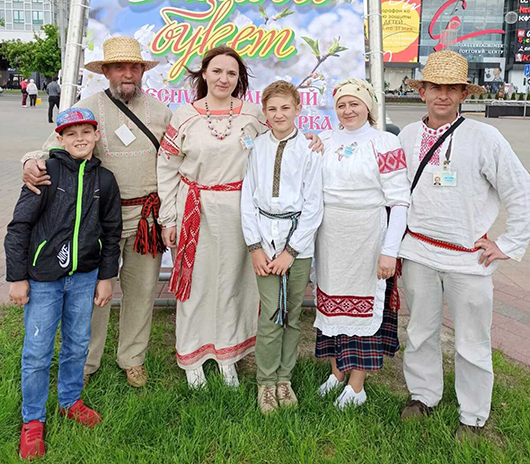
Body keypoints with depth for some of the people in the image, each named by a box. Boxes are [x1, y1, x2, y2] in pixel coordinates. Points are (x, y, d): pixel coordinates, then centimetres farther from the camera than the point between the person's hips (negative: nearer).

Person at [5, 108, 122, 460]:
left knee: (78, 344, 16)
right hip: (43, 277, -3)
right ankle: (33, 420, 23)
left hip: (85, 276, 4)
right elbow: (19, 226, -7)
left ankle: (70, 400, 39)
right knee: (37, 352, 4)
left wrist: (106, 277, 9)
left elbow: (112, 233, 10)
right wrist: (17, 277, -8)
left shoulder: (105, 180, 3)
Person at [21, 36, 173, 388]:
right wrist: (33, 162, -29)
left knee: (142, 287, 11)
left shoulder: (160, 111, 8)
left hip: (147, 214, 2)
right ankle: (85, 362, 23)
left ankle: (132, 358, 30)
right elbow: (57, 145, -5)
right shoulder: (88, 108, 0)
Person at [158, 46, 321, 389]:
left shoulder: (252, 114, 4)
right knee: (196, 279, 6)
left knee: (233, 279, 9)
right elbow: (167, 169, 4)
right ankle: (193, 358, 23)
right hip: (196, 209, -1)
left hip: (238, 209, 1)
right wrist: (168, 218, 1)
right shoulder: (185, 117, 2)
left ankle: (228, 354, 27)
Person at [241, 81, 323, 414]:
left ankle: (284, 378, 25)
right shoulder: (257, 148, 4)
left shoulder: (309, 149, -2)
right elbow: (248, 199, 5)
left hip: (298, 236, 0)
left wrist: (290, 251, -8)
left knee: (293, 314, 8)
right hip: (265, 234, 1)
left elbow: (313, 205, -4)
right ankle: (266, 382, 16)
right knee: (270, 314, -1)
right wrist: (255, 246, -2)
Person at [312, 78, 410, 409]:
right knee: (332, 301, 12)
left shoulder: (386, 144, -6)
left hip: (368, 236, -4)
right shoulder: (325, 141, 8)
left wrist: (390, 251, -16)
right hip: (329, 238, 5)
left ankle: (356, 385, 17)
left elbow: (399, 201, -10)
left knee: (364, 304, 4)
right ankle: (337, 372, 30)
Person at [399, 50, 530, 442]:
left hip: (468, 257, -3)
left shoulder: (484, 137, -7)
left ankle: (473, 417, 24)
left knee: (473, 342, 6)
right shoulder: (408, 136, 6)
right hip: (418, 252, 4)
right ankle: (424, 395, 36)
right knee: (421, 330, 16)